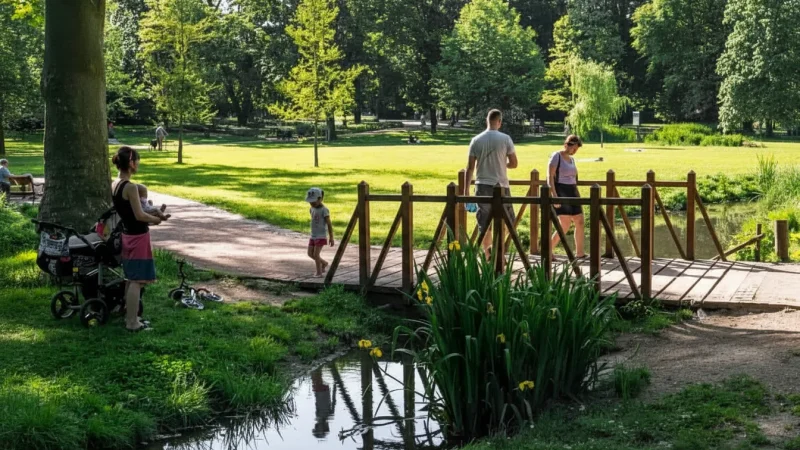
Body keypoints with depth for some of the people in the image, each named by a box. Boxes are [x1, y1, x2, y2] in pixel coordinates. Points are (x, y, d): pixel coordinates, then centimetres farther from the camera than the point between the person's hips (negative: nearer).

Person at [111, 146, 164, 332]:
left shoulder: (114, 185, 6)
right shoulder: (130, 187, -21)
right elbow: (139, 215, -19)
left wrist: (150, 217, 13)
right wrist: (156, 219, -2)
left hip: (127, 234, 9)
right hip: (138, 237, -9)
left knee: (132, 279, 18)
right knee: (137, 281, -3)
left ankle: (130, 317, 25)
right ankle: (132, 323, -1)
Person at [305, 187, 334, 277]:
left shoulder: (324, 210, -15)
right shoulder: (312, 209, 6)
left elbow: (329, 224, -14)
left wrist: (331, 237, -15)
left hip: (321, 237, -7)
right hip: (313, 236, 7)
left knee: (316, 254, -10)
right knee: (310, 254, 7)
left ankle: (319, 272, 3)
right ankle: (324, 263, 28)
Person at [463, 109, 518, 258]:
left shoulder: (476, 140, 1)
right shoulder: (505, 139, -4)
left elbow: (470, 167, 1)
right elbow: (514, 164, -1)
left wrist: (466, 189, 6)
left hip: (482, 185, 2)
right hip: (500, 185, -2)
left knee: (484, 224, 7)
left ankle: (487, 254, 8)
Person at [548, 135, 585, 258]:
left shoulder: (572, 159, 16)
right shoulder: (556, 156, -9)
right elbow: (550, 177, -15)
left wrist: (578, 196, 22)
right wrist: (554, 195, -23)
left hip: (571, 193, 9)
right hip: (561, 193, -9)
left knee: (580, 222, 8)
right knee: (565, 225, -13)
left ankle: (580, 253, 16)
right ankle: (549, 251, -5)